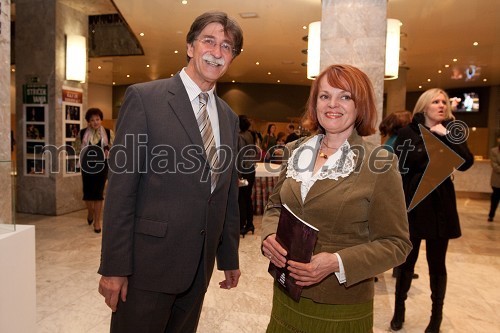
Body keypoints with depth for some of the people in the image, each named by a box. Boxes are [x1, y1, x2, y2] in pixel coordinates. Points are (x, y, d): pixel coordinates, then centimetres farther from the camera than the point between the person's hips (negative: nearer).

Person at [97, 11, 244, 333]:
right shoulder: (144, 98, -7)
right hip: (149, 262, -5)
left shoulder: (229, 117, 9)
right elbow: (121, 188, -10)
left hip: (199, 266, 5)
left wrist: (230, 257, 14)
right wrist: (114, 267, -12)